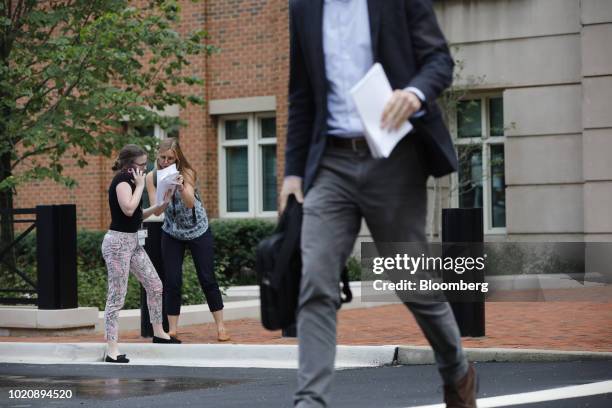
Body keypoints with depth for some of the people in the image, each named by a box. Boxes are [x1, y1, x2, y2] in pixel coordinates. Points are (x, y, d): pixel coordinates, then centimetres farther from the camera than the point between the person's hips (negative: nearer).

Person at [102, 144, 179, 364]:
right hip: (118, 242, -10)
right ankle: (112, 350, -5)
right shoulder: (122, 180, -14)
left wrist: (161, 206, 10)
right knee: (117, 296, -7)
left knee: (155, 285, 13)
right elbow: (128, 209, -29)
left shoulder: (129, 181, 14)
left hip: (133, 242, 10)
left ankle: (158, 332, 28)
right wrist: (140, 186, -17)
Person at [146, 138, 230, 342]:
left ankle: (220, 326, 7)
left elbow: (190, 203, -30)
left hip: (198, 231, -2)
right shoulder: (152, 177, -11)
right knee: (172, 282, -4)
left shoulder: (187, 173, -18)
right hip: (172, 233, 2)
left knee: (207, 279, -2)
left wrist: (181, 188, -49)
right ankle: (172, 330, 2)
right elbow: (157, 210, -17)